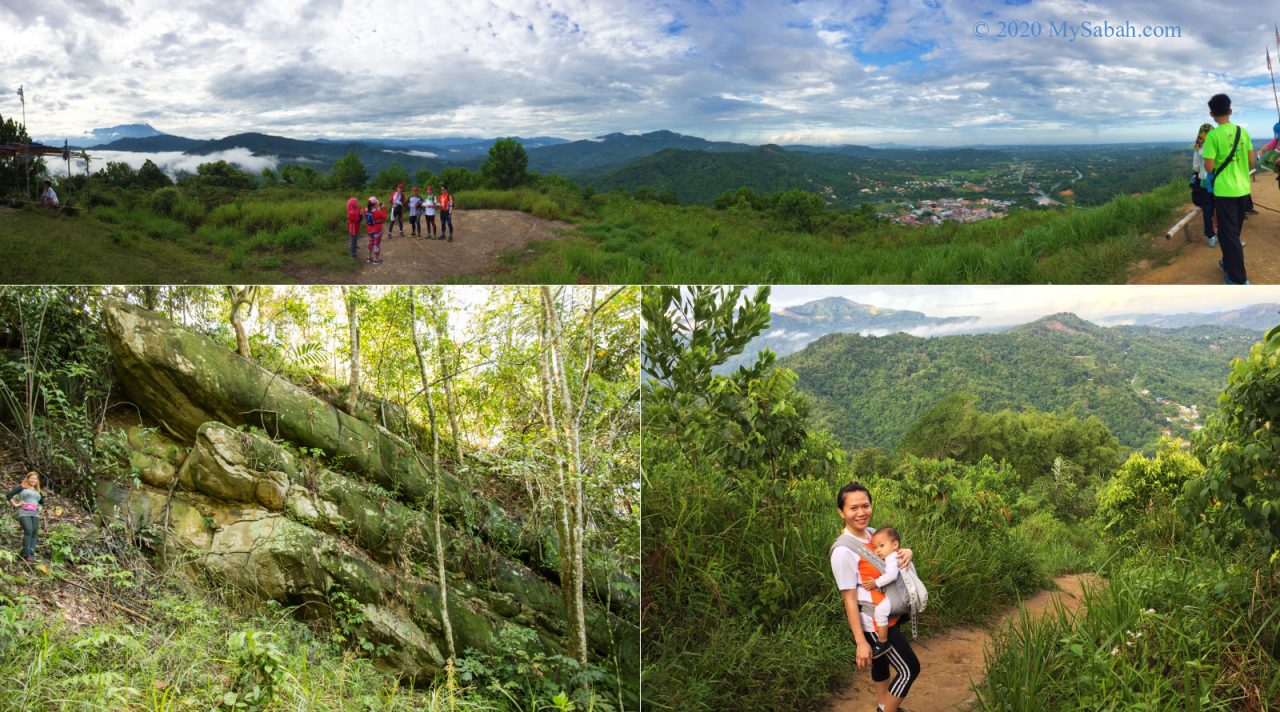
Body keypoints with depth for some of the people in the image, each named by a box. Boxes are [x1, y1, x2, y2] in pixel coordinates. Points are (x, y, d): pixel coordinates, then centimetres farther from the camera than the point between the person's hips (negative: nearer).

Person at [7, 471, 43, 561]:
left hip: (35, 515, 6)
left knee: (33, 533, -2)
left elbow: (42, 502, 37)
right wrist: (15, 504, -6)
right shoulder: (22, 487, 5)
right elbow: (9, 494, -2)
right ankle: (26, 554, -15)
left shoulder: (38, 491, 22)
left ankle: (32, 554, -1)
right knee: (28, 532, -18)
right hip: (24, 513, -6)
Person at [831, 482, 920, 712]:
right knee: (909, 669, 0)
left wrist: (906, 552, -8)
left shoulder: (872, 534, 0)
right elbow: (849, 599, -22)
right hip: (873, 623, -8)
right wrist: (861, 642, -21)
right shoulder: (843, 551, -24)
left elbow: (892, 550, 17)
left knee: (883, 661, 24)